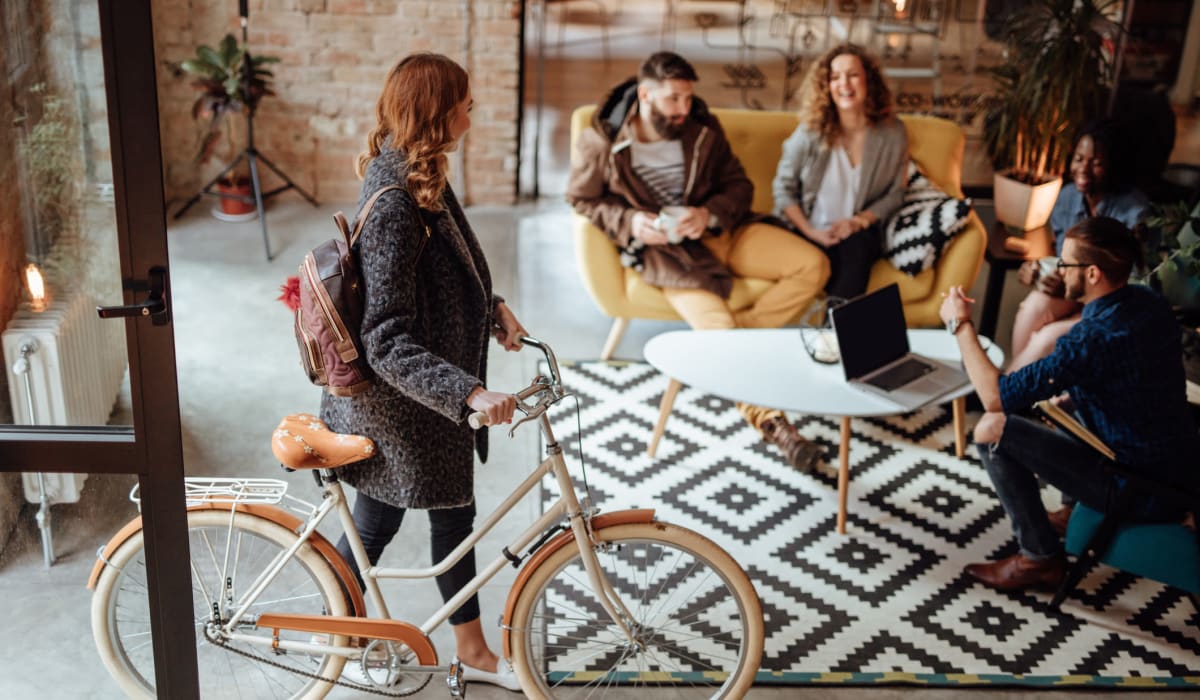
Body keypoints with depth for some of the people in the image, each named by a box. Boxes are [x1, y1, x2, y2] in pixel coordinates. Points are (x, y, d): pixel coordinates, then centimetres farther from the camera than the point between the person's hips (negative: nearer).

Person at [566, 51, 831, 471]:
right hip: (662, 248, -5)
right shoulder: (601, 141, -8)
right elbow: (581, 199, 3)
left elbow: (739, 186, 7)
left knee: (812, 266, -12)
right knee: (717, 324, -29)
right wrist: (629, 222, -15)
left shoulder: (703, 129, 1)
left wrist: (709, 214, -15)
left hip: (718, 230, 5)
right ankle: (768, 419, -16)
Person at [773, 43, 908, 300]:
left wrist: (859, 222, -11)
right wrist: (810, 232, -13)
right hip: (808, 233, -1)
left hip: (859, 234, 1)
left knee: (857, 247, -33)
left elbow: (894, 193, 5)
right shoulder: (811, 131, -7)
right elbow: (783, 187, -1)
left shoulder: (892, 133, -3)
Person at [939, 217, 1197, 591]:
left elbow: (995, 396, -23)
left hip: (1142, 493, -9)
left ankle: (1040, 558, 5)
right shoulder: (1147, 301, -2)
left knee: (992, 430, -10)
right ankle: (1078, 504, 36)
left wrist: (961, 324, -13)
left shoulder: (1093, 339, -28)